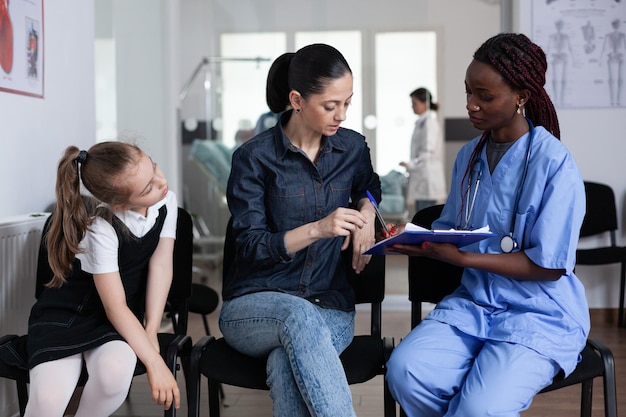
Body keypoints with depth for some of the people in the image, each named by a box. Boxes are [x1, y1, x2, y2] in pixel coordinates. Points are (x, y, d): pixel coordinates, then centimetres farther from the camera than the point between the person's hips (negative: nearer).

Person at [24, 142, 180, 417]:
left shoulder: (166, 201, -9)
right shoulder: (103, 231, -25)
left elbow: (161, 264, -11)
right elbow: (115, 309, -23)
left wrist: (151, 332, -20)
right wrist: (155, 363, -27)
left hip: (119, 321, 4)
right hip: (66, 316, -4)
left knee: (115, 372, -34)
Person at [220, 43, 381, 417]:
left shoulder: (353, 148, 6)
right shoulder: (254, 158, -6)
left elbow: (368, 187, 30)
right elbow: (251, 246, -9)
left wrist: (366, 210, 6)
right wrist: (317, 229, -23)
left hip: (330, 309, 2)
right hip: (255, 307, -2)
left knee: (286, 362, -35)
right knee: (299, 315, -40)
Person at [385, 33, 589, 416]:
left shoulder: (555, 165, -13)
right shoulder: (470, 155, 8)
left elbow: (549, 266, -14)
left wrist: (462, 258, -19)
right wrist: (417, 241, -6)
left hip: (540, 316, -5)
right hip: (474, 303, 5)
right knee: (405, 371, -23)